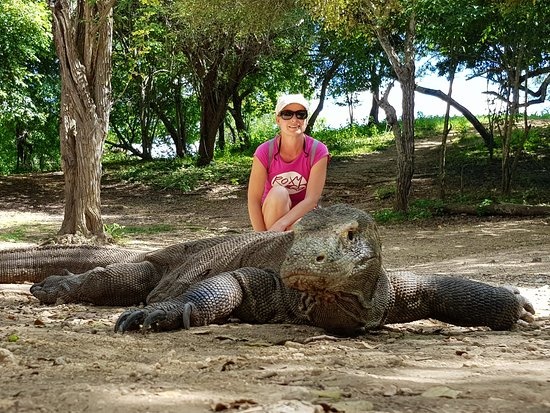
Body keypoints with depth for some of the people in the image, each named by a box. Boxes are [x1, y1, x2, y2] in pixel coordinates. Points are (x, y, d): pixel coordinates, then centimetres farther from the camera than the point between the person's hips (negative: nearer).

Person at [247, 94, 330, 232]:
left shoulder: (318, 151, -16)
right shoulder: (265, 152, -15)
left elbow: (312, 199, -23)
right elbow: (253, 199, -16)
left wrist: (279, 225, -36)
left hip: (301, 214, 0)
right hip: (271, 213, 0)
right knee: (279, 193, -33)